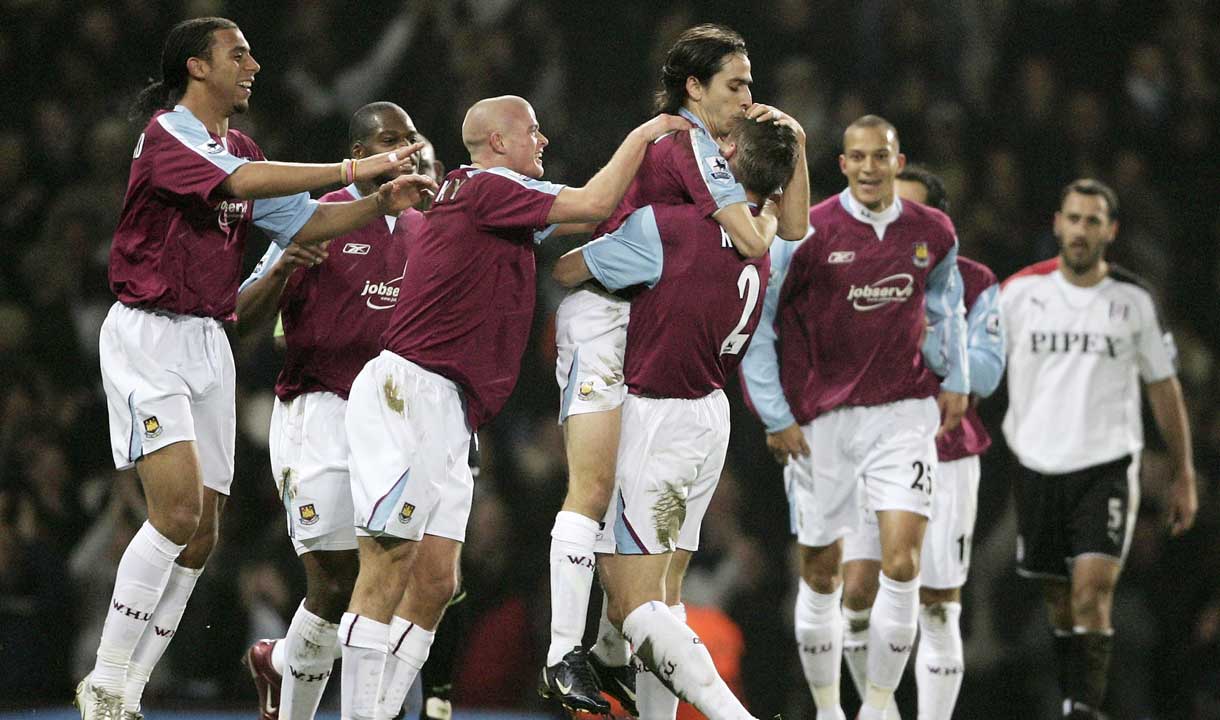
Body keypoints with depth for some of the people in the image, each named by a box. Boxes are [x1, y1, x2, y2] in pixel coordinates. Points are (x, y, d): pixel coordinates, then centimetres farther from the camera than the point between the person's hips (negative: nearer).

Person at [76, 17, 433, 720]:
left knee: (201, 534, 3)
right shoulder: (167, 134, -11)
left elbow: (304, 221, 14)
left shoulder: (241, 148, 16)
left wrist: (381, 202, -2)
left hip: (209, 343, 8)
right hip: (148, 336, -8)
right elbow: (244, 181, -27)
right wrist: (352, 168, -26)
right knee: (178, 511, -20)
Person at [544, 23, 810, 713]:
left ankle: (614, 653, 11)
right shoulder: (686, 146, -14)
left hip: (651, 325, 10)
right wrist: (762, 218, 4)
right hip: (603, 313, -10)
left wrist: (795, 147, 6)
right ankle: (564, 654, -16)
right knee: (594, 488, -14)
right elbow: (756, 243, -18)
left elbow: (793, 228, 17)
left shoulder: (708, 150, 15)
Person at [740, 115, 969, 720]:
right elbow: (753, 323, -4)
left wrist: (955, 381, 15)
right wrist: (776, 417, -6)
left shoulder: (932, 233, 2)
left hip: (903, 413, 1)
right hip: (820, 420, -1)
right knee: (821, 574, 6)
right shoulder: (806, 234, -9)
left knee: (902, 561, -14)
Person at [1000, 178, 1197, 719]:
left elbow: (1163, 387, 10)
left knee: (1092, 591, -17)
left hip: (1108, 466, -2)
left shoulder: (1133, 300, 2)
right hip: (1039, 466, 2)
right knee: (1059, 599, 8)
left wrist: (1184, 475, 10)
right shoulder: (1020, 292, 2)